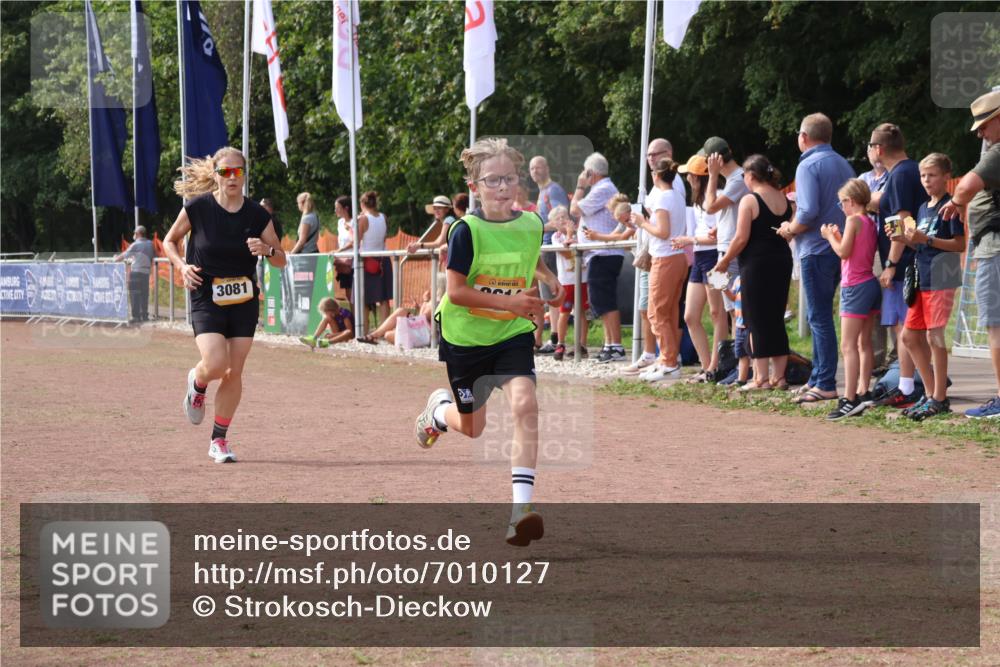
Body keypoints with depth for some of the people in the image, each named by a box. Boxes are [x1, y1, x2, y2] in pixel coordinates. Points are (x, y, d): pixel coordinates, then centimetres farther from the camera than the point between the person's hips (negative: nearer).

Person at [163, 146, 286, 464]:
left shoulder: (257, 214, -1)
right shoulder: (197, 207, -7)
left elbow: (281, 260, 7)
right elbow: (169, 241, 8)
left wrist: (267, 250, -15)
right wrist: (182, 266, -10)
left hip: (244, 299, 3)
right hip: (206, 297, -3)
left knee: (234, 373, 1)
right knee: (216, 364, -20)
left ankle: (219, 440, 15)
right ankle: (197, 383, 17)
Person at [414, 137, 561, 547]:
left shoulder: (531, 225, -2)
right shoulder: (467, 230, -17)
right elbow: (456, 291, -22)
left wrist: (546, 277, 6)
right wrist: (509, 301, -30)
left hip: (513, 334, 2)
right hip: (466, 338, -2)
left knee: (524, 404, -24)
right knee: (472, 427, 13)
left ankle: (521, 507, -27)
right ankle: (439, 408, 53)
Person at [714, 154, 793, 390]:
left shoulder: (749, 201, -12)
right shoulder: (784, 200, 8)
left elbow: (741, 238, -15)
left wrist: (725, 261, -4)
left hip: (756, 264, -6)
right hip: (782, 261, 6)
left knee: (757, 321, -1)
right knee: (776, 320, 12)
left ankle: (761, 377, -3)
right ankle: (779, 376, 12)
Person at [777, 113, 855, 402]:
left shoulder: (809, 166, -13)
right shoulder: (843, 164, 13)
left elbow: (808, 212, -24)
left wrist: (790, 229, -6)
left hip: (816, 250, -8)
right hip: (840, 247, 8)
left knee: (819, 317, -5)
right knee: (820, 315, 17)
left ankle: (826, 385, -5)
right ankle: (818, 376, 20)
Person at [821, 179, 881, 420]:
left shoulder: (854, 220, -13)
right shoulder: (870, 222, 13)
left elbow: (843, 252, -17)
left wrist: (830, 236, -2)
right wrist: (838, 236, 18)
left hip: (856, 288, -10)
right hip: (871, 283, 10)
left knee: (848, 346, -11)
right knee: (864, 343, 14)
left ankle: (849, 399, -17)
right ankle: (863, 392, 17)